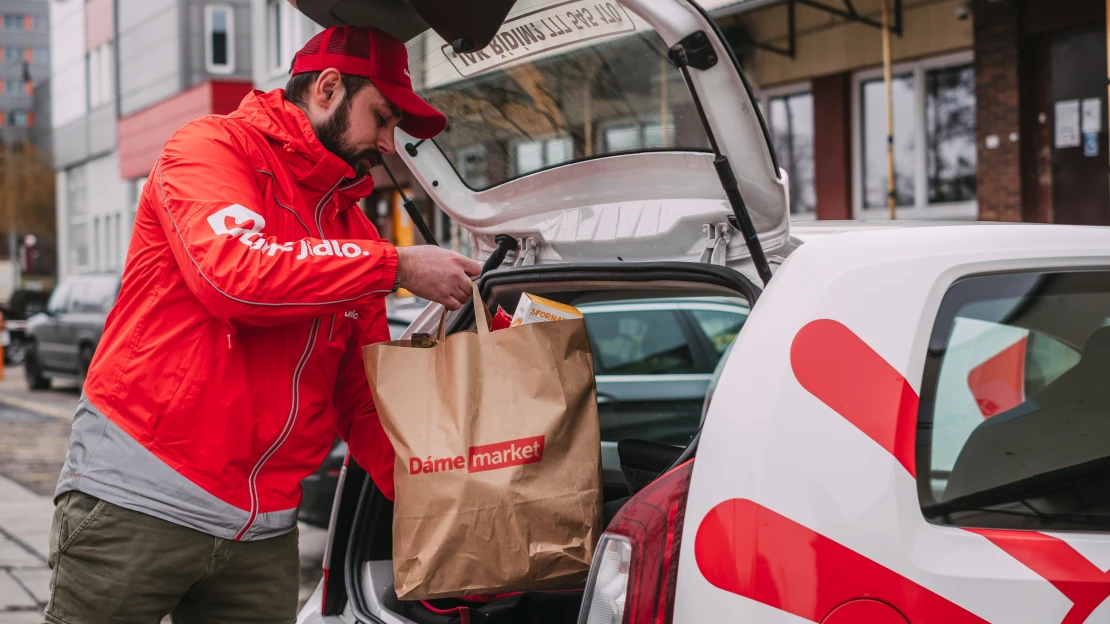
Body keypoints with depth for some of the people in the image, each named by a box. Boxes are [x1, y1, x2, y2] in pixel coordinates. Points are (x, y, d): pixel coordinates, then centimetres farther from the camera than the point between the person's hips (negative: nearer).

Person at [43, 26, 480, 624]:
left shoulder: (354, 232, 15)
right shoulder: (210, 148, -3)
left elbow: (366, 404, 13)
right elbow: (235, 271, -23)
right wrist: (397, 265, -16)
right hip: (135, 506, -6)